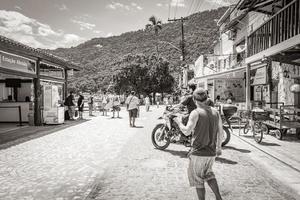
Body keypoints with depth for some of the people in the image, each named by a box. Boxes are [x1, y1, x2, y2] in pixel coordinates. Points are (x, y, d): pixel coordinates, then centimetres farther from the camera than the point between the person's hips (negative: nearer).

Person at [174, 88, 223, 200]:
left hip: (198, 152, -6)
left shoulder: (196, 113, -16)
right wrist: (218, 147, 22)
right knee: (208, 173, 28)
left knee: (197, 178, 12)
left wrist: (178, 122, 1)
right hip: (211, 152, 6)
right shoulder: (215, 112, 3)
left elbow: (186, 132, -17)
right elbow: (220, 132, 9)